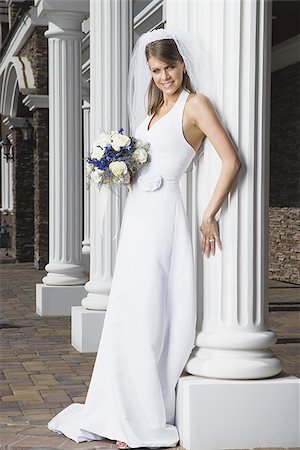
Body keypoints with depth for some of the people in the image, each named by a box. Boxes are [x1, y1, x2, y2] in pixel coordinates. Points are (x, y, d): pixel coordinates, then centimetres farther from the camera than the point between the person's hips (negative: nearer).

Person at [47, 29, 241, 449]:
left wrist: (209, 216, -13)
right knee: (128, 315, 10)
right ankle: (126, 412, 19)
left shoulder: (195, 104, -6)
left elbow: (231, 161, -14)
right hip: (137, 214, 9)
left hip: (161, 214, -8)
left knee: (147, 315, -7)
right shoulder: (155, 107, 18)